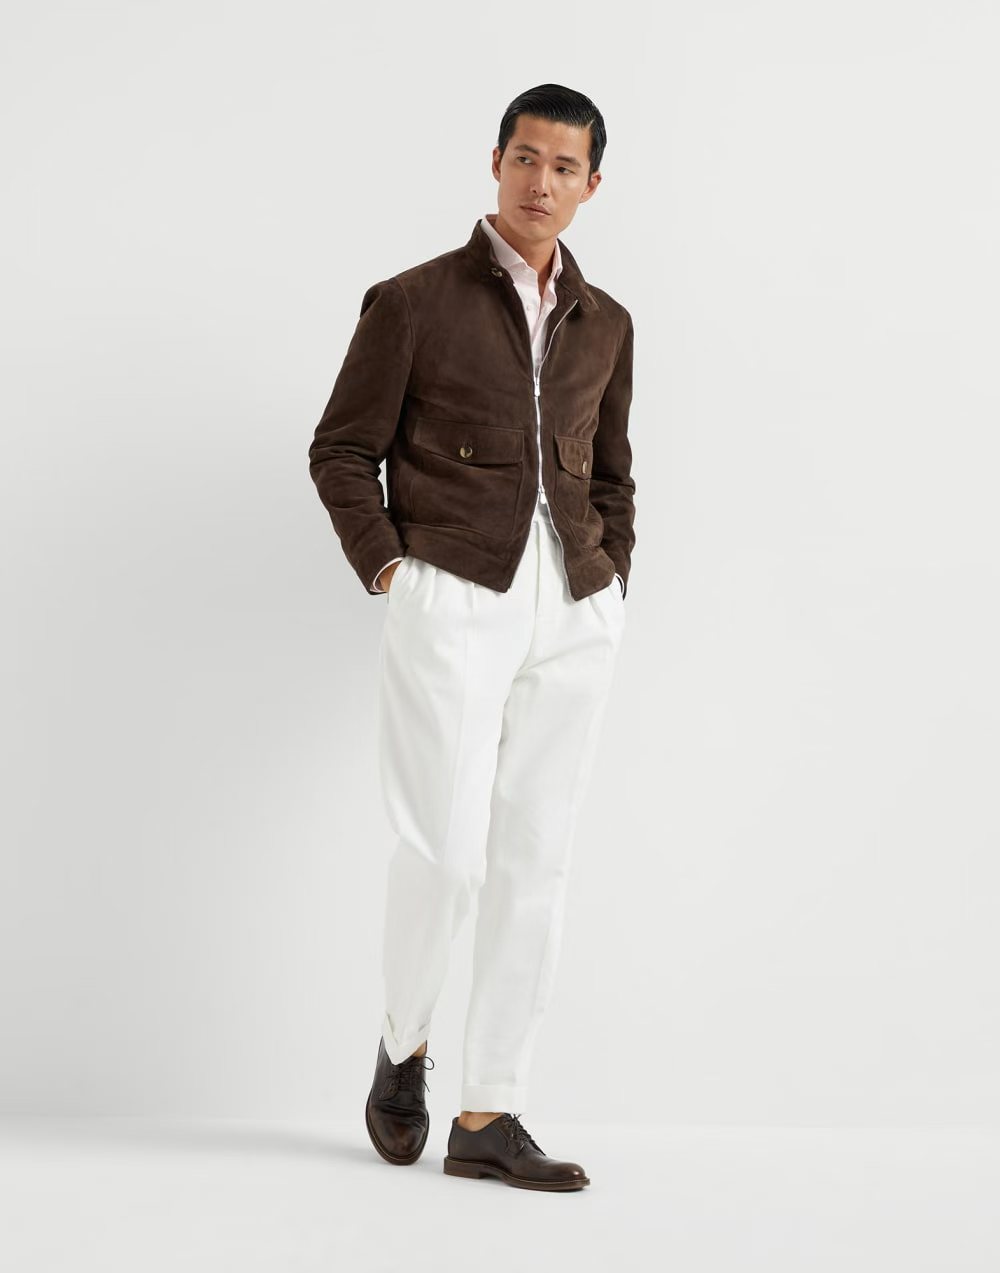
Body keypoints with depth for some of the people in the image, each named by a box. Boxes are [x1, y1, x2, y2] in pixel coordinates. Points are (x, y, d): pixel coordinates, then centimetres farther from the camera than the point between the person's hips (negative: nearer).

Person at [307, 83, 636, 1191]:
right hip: (452, 602, -4)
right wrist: (388, 570, -6)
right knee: (446, 848, -11)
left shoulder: (604, 324, 14)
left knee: (535, 860, 2)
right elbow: (341, 450, 3)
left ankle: (487, 1118, 7)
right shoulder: (412, 302, 1)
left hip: (573, 614, 4)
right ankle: (403, 1045, 18)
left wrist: (609, 586, 12)